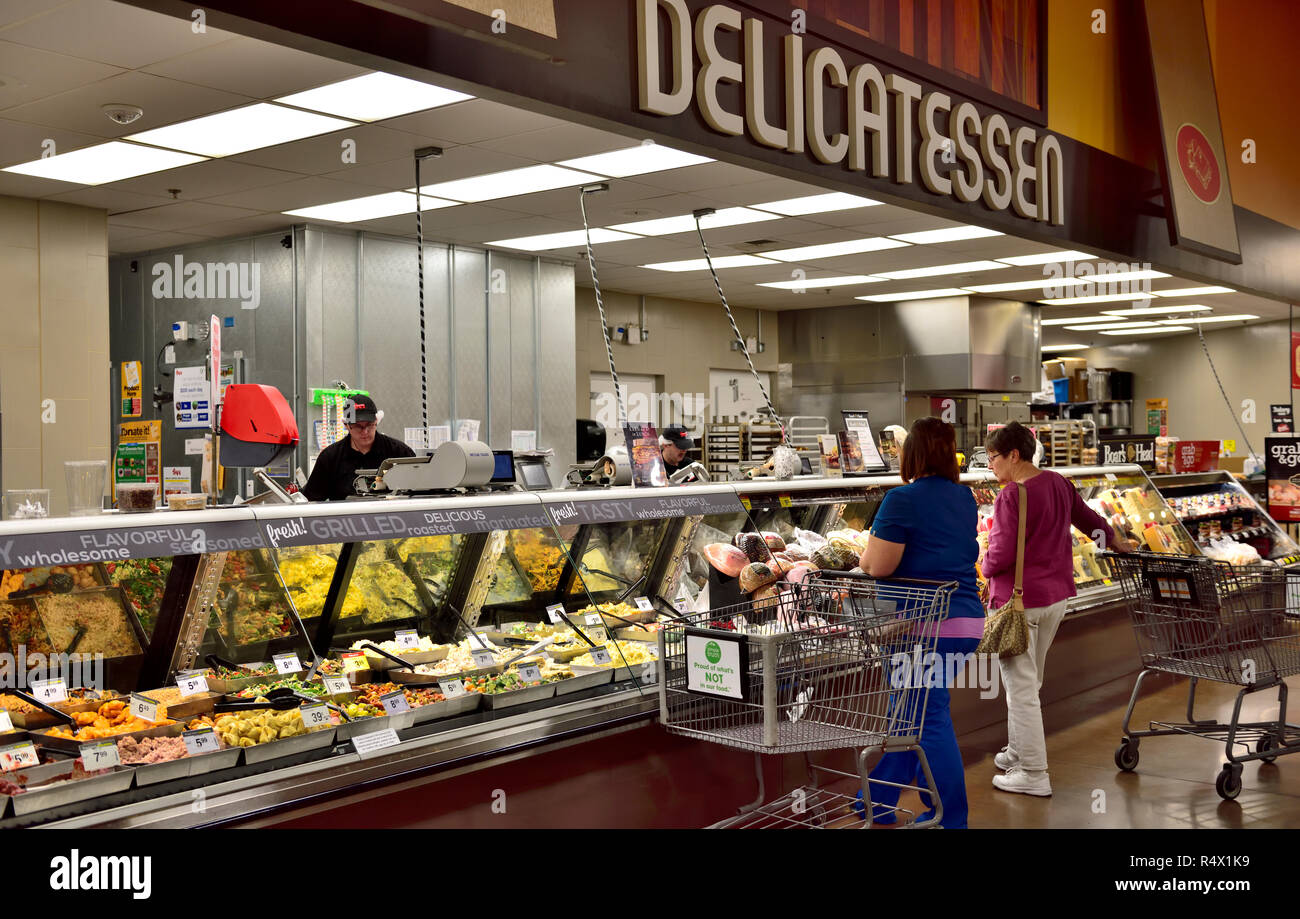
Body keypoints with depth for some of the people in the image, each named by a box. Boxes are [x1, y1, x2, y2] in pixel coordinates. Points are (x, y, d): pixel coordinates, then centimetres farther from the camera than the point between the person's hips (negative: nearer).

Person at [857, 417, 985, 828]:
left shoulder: (903, 500, -13)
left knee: (930, 721, 2)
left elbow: (878, 565, -15)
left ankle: (950, 820, 8)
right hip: (966, 621, 8)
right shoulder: (965, 499, 10)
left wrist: (865, 553, 7)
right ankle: (877, 805, 30)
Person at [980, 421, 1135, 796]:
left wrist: (984, 564, -1)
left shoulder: (1012, 496, -20)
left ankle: (1033, 774, 4)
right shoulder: (1057, 483, 6)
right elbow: (1085, 516, 24)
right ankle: (1019, 752, 33)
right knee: (1029, 682, 21)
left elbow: (1001, 557, -23)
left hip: (1019, 603, -9)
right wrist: (1115, 540, 41)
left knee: (1021, 688, -1)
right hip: (1056, 596, 9)